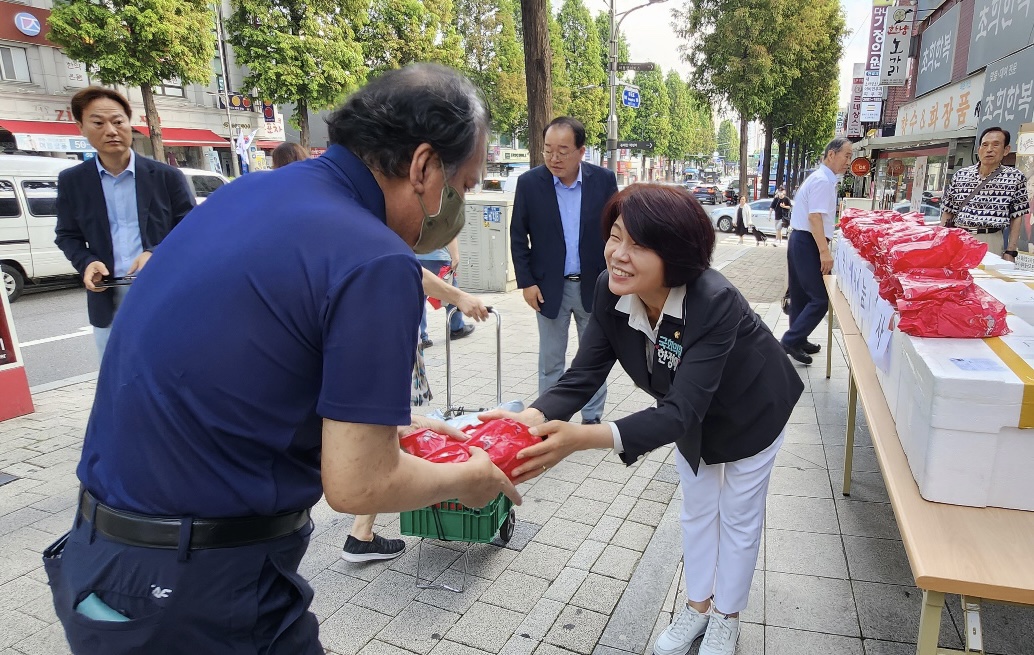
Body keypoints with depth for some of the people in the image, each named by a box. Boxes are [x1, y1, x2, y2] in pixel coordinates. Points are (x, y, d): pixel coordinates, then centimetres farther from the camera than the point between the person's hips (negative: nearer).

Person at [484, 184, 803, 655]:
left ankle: (726, 616, 41)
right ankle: (698, 605, 45)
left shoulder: (713, 302, -44)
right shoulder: (611, 290, -27)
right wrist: (532, 418, -48)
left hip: (750, 414, -4)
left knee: (738, 517, 16)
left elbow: (680, 412, -49)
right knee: (696, 511, 21)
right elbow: (582, 375, -28)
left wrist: (583, 438, -63)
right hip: (692, 416, 5)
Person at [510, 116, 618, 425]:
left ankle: (592, 418, 28)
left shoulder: (604, 180, -6)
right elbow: (518, 236, -1)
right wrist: (526, 282, -6)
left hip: (595, 286, 1)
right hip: (549, 287, -1)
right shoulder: (529, 182, -7)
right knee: (550, 362, 10)